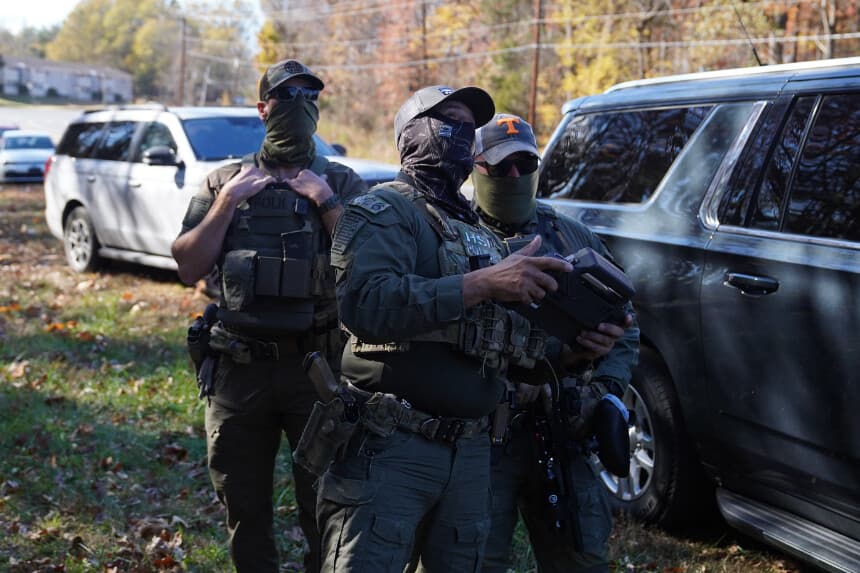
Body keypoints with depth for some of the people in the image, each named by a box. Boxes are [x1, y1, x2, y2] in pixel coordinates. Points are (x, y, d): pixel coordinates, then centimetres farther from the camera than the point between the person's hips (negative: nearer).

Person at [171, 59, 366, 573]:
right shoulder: (225, 183, 8)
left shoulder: (342, 185, 4)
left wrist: (327, 203, -12)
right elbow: (190, 267, 0)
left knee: (325, 512, 4)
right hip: (239, 369, 2)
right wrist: (227, 204, -7)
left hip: (318, 364, -1)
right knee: (244, 511, 13)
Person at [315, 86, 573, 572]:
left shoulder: (479, 228, 19)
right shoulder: (383, 212, -6)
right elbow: (366, 304, -25)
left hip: (471, 450, 8)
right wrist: (483, 283, -28)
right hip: (391, 446, -7)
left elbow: (499, 332, 19)